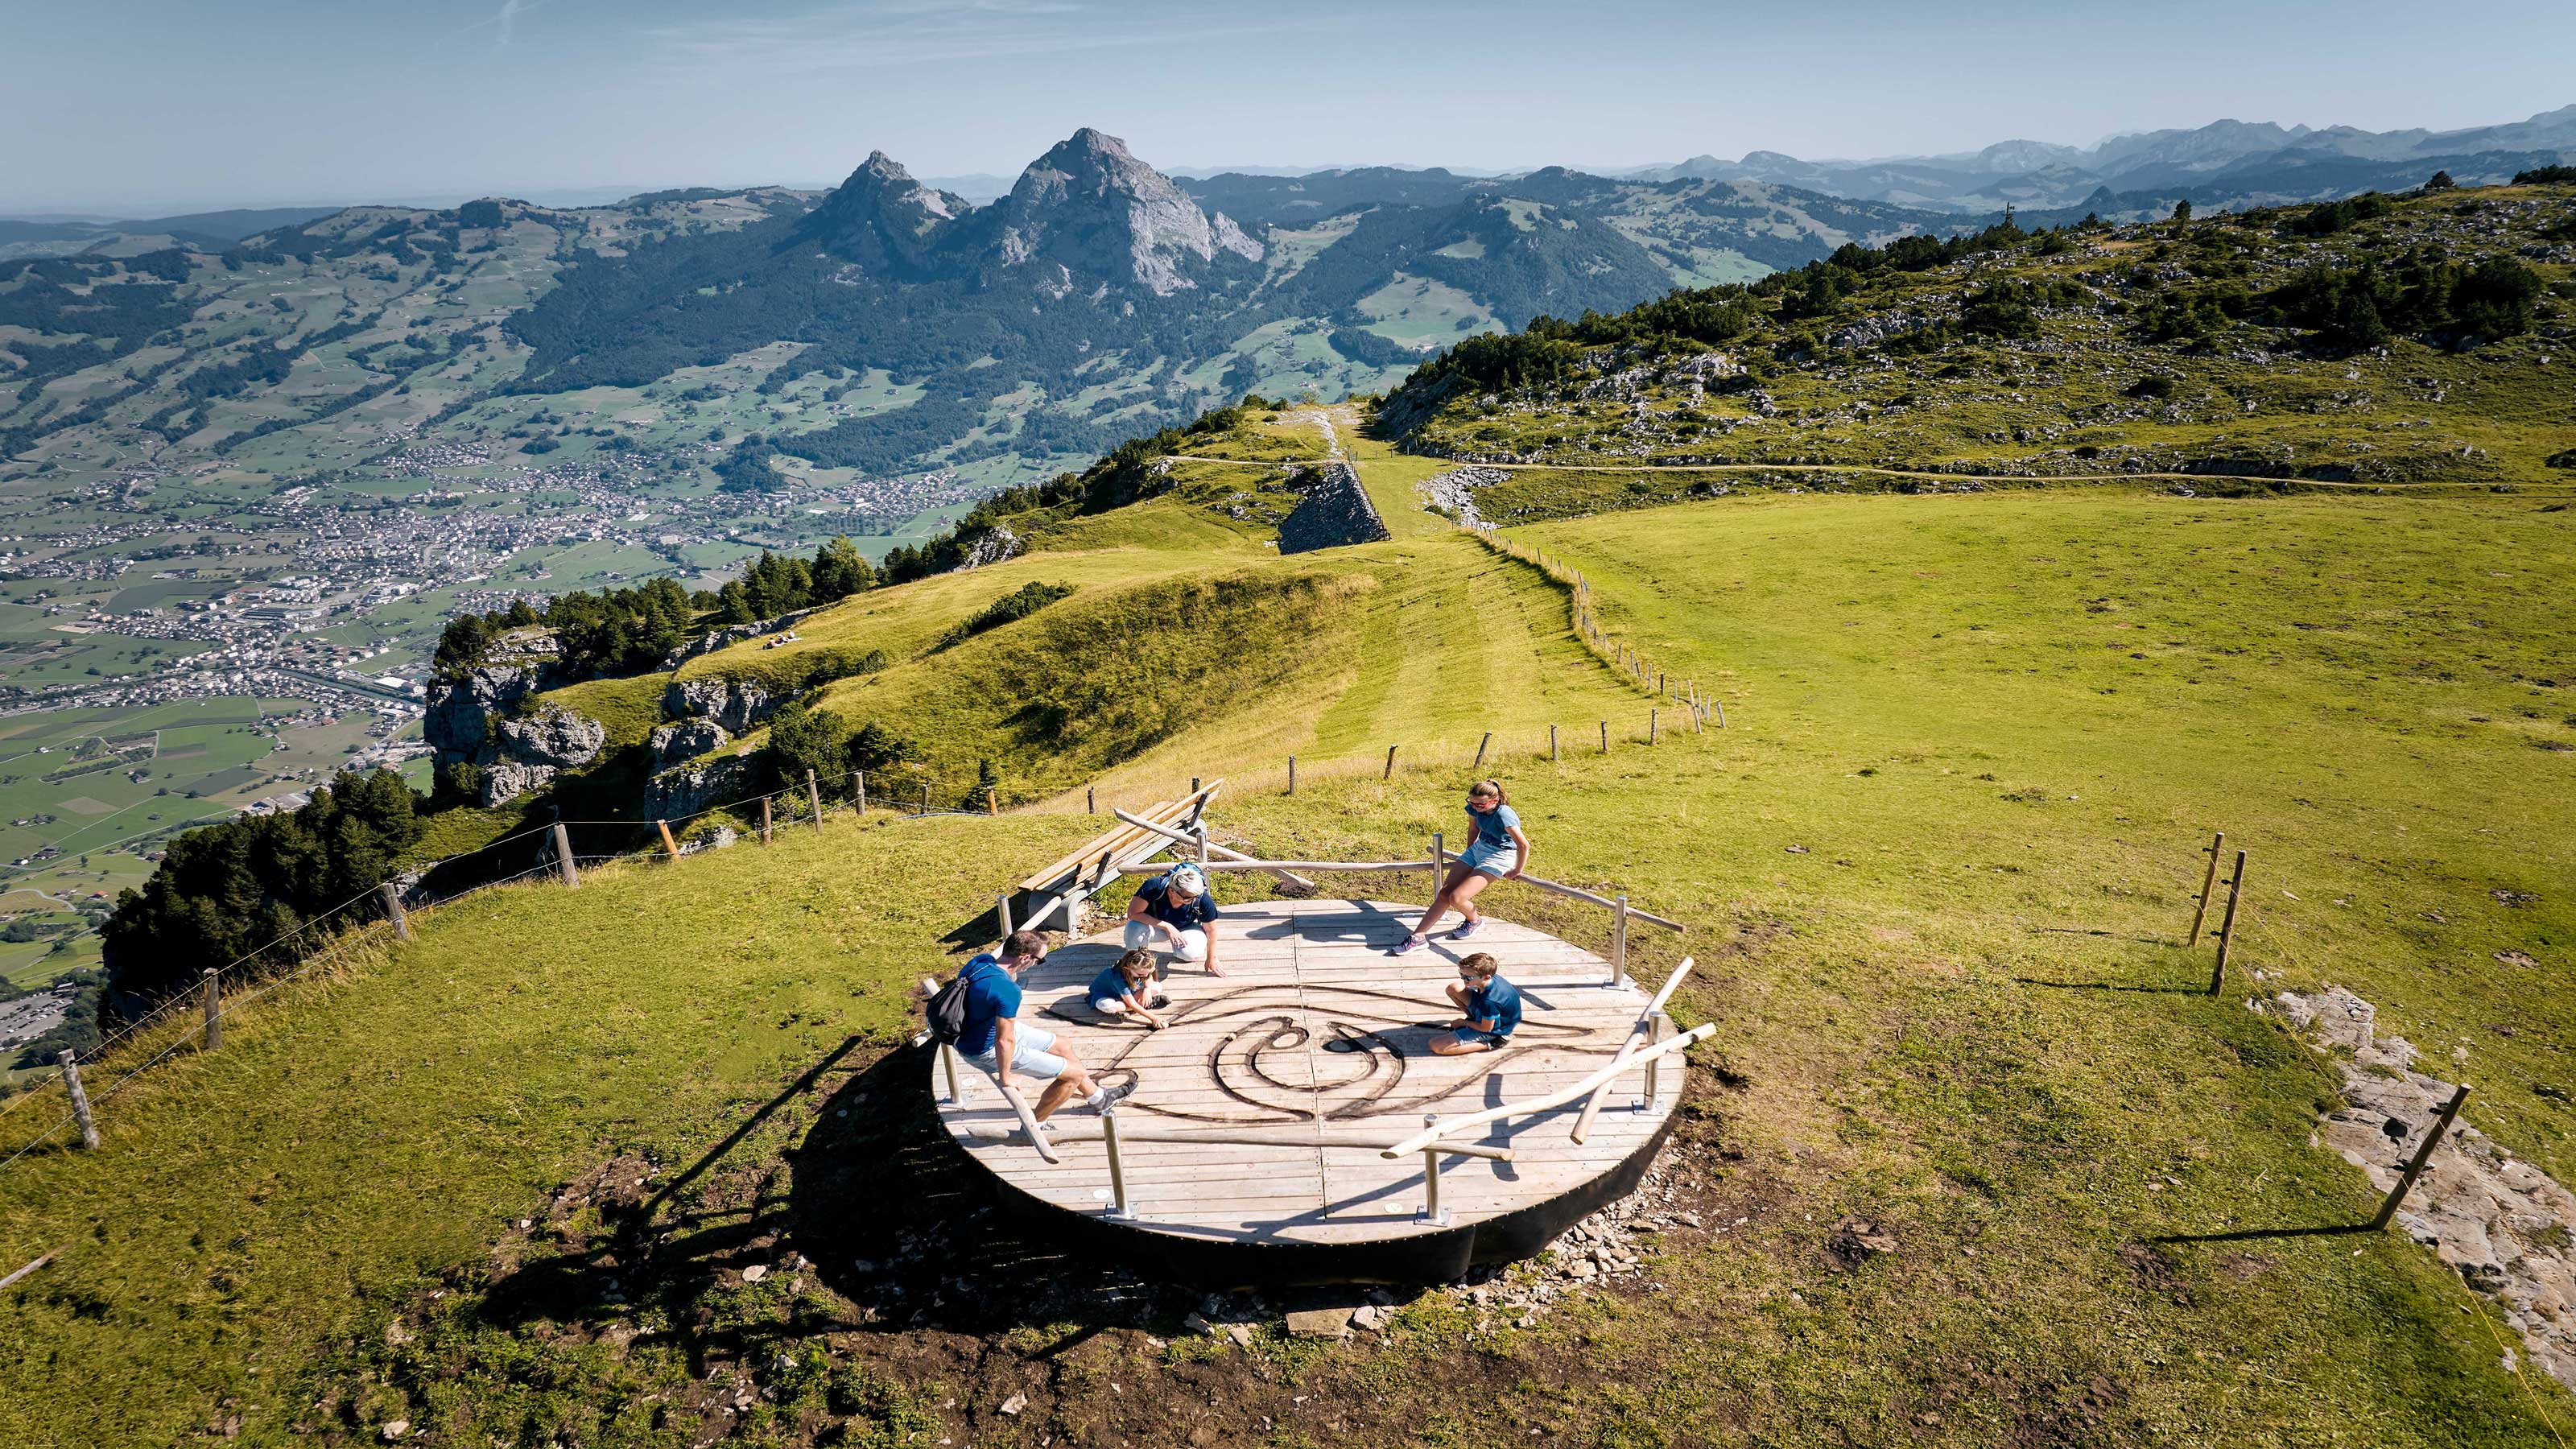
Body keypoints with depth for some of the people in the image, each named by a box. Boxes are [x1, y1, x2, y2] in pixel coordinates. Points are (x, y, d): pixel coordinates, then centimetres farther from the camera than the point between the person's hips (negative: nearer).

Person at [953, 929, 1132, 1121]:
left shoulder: (982, 959, -10)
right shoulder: (1008, 990, -36)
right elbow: (1005, 1041, -30)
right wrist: (1004, 1078, -17)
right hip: (987, 1051, -9)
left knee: (1062, 1046, 21)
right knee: (1074, 1073, -2)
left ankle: (1097, 1097, 42)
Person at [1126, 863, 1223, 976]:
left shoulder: (1202, 900, -32)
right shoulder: (1154, 887, -36)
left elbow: (1211, 929, -16)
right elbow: (1133, 912, -30)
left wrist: (1212, 959, -5)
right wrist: (1166, 926, -35)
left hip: (1185, 928, 0)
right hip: (1155, 924, 0)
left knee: (1190, 952, -32)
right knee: (1135, 927, -34)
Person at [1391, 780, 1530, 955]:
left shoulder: (1503, 815, -30)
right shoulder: (1475, 807, -7)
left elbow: (1523, 845, -35)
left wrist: (1517, 871, -22)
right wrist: (1469, 853, 25)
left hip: (1499, 857, -8)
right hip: (1478, 849, 8)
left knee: (1457, 898, -18)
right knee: (1444, 893, -1)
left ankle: (1474, 921, 15)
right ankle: (1418, 937, 2)